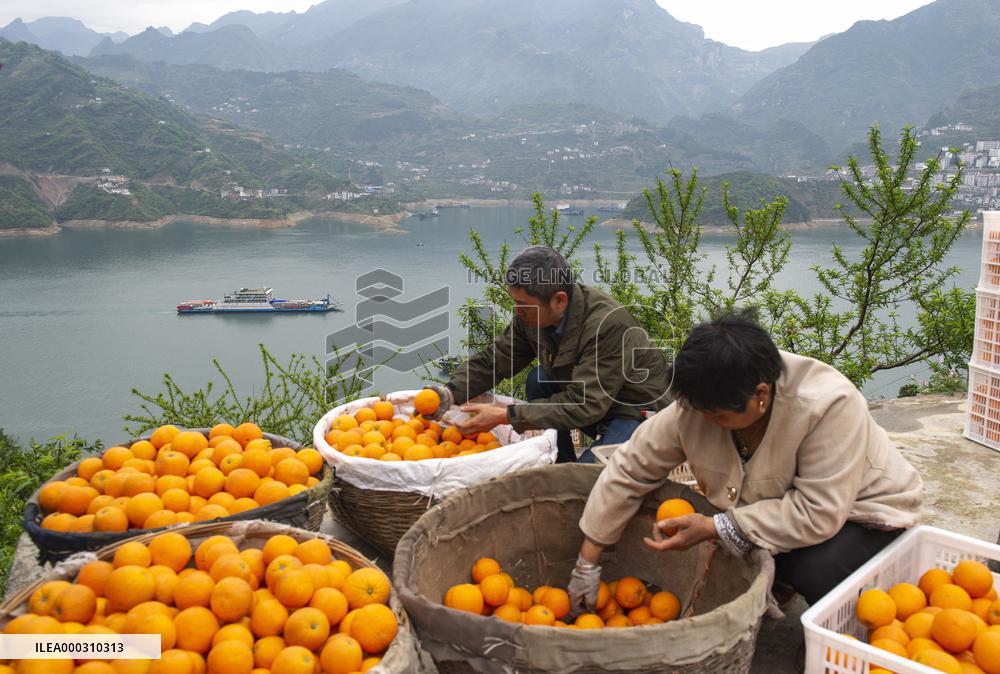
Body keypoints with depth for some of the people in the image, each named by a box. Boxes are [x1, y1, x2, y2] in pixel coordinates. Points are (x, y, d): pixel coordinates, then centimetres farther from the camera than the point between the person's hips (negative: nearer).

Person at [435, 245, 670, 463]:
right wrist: (448, 394, -19)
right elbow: (493, 360, -1)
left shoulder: (609, 325, -32)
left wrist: (505, 416, -32)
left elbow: (584, 405, -32)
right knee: (538, 382, -9)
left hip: (639, 412, -8)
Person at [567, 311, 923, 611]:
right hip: (770, 502, 5)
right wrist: (587, 560, -14)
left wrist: (717, 529, -36)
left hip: (859, 510, -4)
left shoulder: (828, 405, -36)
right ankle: (776, 583, 16)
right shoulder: (699, 403, -23)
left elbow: (818, 512, -36)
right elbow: (630, 467, -17)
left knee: (813, 569, -31)